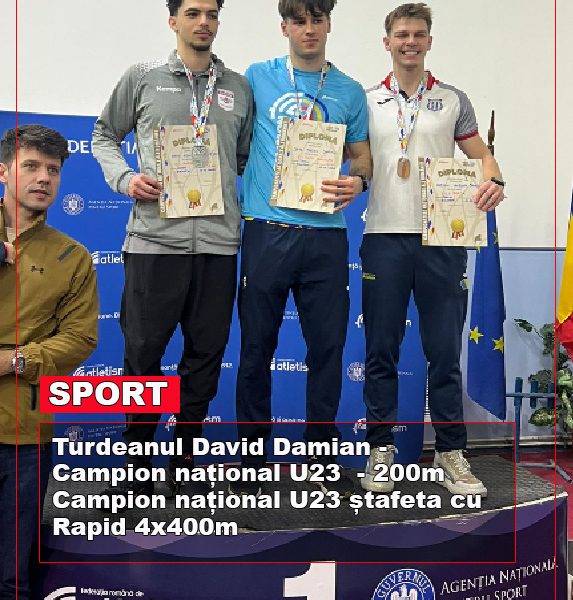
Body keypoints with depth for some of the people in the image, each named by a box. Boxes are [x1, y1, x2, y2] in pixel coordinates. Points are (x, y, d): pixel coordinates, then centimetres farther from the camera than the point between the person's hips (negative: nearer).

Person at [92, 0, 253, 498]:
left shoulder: (239, 88, 14)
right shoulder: (143, 79, 8)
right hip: (155, 238, -2)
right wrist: (124, 178, -4)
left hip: (219, 242, 3)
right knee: (143, 353, 2)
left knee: (206, 356, 7)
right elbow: (105, 135, 14)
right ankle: (138, 465, 19)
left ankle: (185, 463, 23)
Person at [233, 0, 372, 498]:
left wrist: (358, 181, -8)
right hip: (267, 229, -1)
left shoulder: (350, 92, 13)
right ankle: (252, 455, 18)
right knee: (258, 344, 4)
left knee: (328, 345, 5)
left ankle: (323, 453, 20)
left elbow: (362, 155, 15)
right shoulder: (257, 78, 8)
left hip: (325, 234, 2)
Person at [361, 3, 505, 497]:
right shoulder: (367, 102, 11)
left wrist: (494, 180, -10)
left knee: (445, 350, 3)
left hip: (443, 238, 0)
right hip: (384, 238, 0)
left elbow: (480, 155, 11)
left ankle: (451, 451, 15)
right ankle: (381, 447, 17)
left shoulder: (453, 100, 12)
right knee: (381, 350, 5)